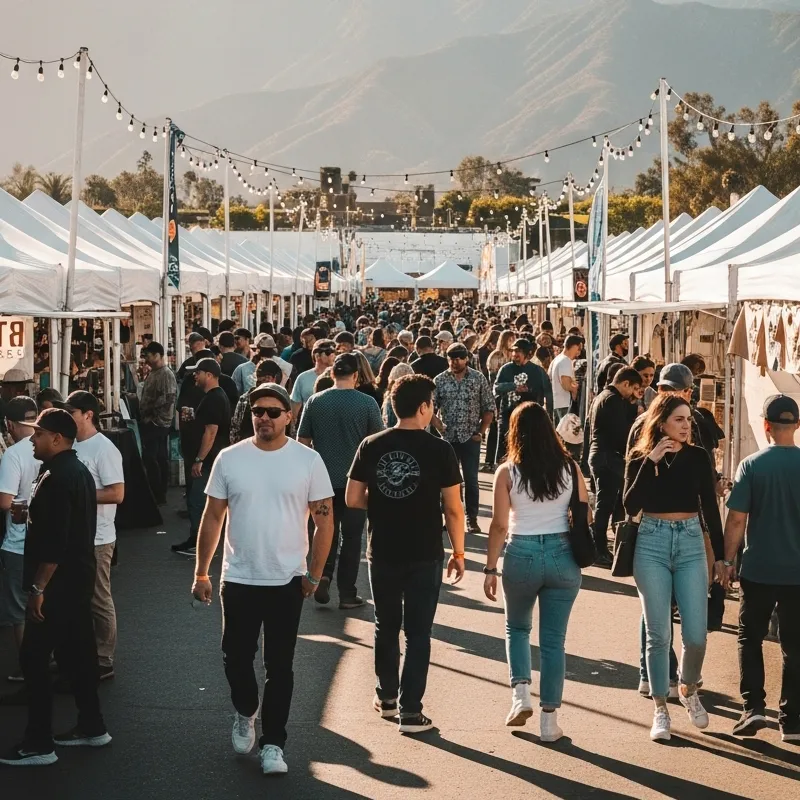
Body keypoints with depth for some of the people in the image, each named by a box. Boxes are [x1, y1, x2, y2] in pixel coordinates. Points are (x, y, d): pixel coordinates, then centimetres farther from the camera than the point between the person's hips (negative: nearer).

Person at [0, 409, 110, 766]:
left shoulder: (57, 478, -20)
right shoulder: (77, 470, 13)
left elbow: (54, 540, -24)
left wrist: (38, 587, -22)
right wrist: (33, 512, 13)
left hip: (59, 582, -10)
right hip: (78, 577, 10)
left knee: (33, 657, -5)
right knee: (75, 651, 16)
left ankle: (39, 744, -2)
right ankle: (92, 727, 24)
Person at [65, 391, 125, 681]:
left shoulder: (104, 449, -16)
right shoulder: (72, 445, 8)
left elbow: (117, 494, -21)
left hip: (96, 539, -8)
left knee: (99, 601, 2)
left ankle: (103, 661, 12)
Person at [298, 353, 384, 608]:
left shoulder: (315, 402, -3)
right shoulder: (367, 403, -9)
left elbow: (302, 441, 3)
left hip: (323, 479, 2)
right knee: (351, 536, 7)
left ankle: (323, 575, -2)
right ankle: (347, 594, 10)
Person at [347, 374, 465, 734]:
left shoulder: (371, 446, -4)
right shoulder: (439, 450, -11)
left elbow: (353, 499, -1)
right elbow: (453, 508, -9)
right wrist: (458, 552, 3)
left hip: (382, 553, 3)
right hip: (424, 555, -3)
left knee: (386, 627, 20)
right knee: (418, 633, 4)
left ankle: (386, 697, 34)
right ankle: (410, 712, 4)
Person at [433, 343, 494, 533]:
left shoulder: (478, 379, -1)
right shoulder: (440, 380, 1)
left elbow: (489, 408, 3)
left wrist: (481, 432, -3)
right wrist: (439, 426, -6)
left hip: (470, 437, -1)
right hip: (448, 438, 1)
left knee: (471, 480, 1)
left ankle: (472, 518, 10)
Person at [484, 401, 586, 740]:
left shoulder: (508, 472, -6)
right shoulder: (569, 467, 0)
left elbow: (499, 526, -6)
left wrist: (490, 569, 0)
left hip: (521, 556, -1)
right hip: (563, 556, 1)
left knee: (517, 628, 23)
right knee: (554, 639, 8)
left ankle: (521, 694, 6)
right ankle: (549, 720, 9)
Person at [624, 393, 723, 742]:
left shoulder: (697, 456, 2)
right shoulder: (639, 458, -1)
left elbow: (710, 507, 6)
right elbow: (630, 506, -13)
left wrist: (721, 556, 5)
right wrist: (650, 462, -19)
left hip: (691, 543, 1)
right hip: (652, 544, -1)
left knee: (695, 635, -4)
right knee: (658, 635, 2)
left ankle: (688, 689, 26)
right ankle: (660, 710, 13)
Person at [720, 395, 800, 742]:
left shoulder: (751, 465, -9)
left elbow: (737, 519, -9)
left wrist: (726, 560, 1)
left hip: (758, 569, -1)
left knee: (750, 639, 14)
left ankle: (753, 707, 3)